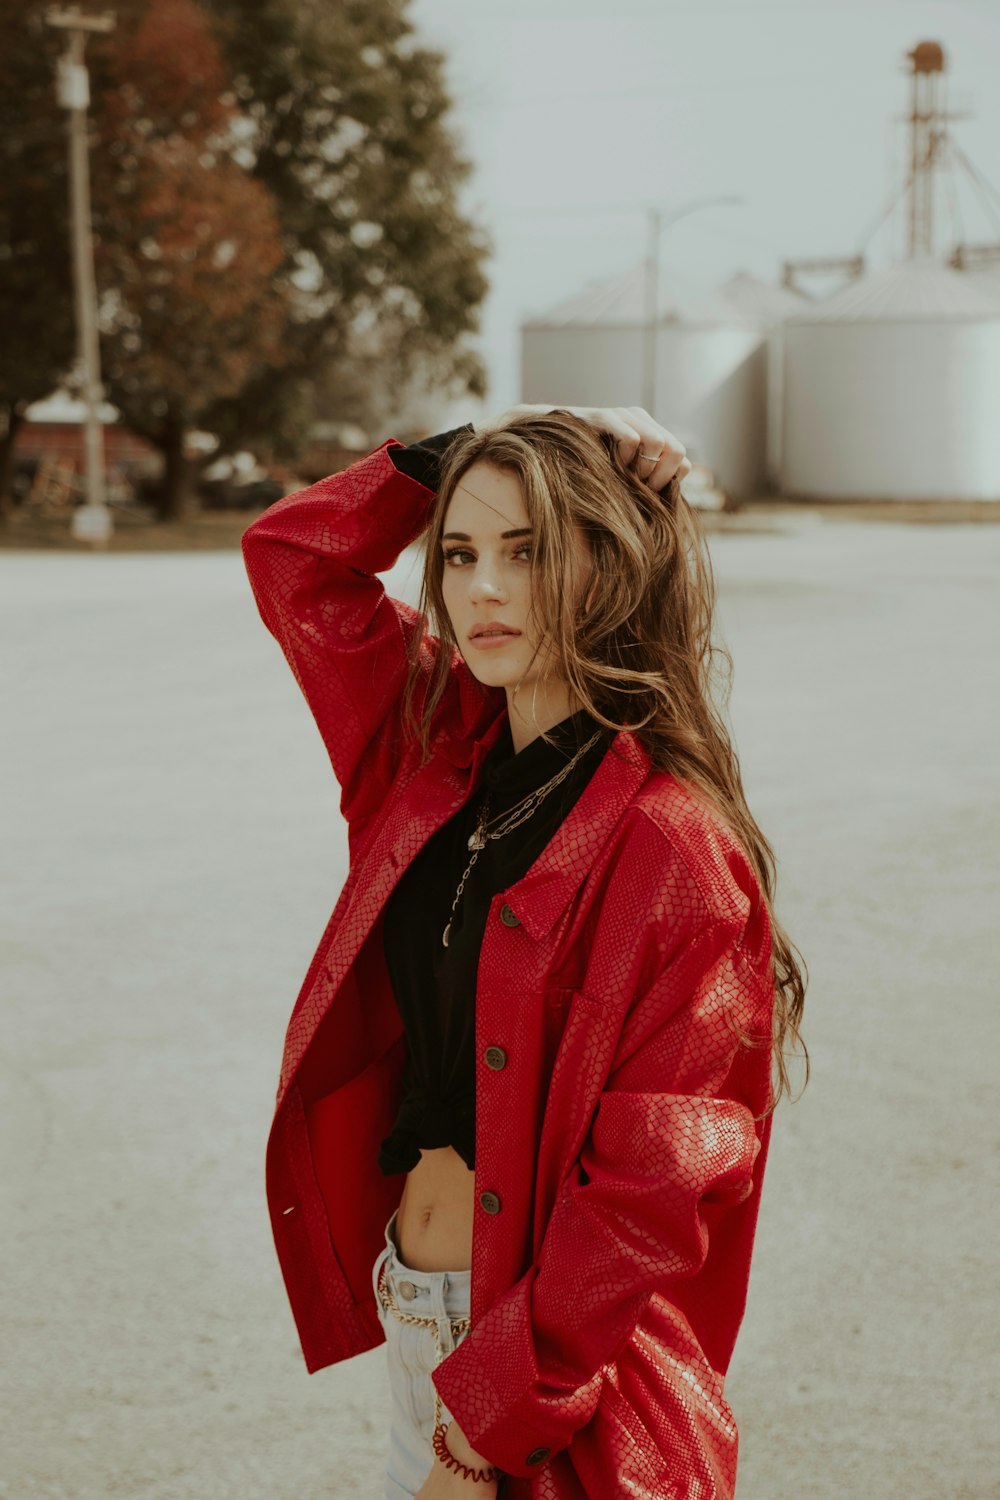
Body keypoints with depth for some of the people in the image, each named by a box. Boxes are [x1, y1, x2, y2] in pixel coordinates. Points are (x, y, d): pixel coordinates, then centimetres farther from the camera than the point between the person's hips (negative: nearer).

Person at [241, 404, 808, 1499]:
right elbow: (292, 554, 12)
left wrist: (498, 1407, -19)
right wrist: (461, 457, 1)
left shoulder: (674, 850, -18)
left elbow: (654, 1196, -19)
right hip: (408, 1299, 6)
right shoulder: (441, 756, 2)